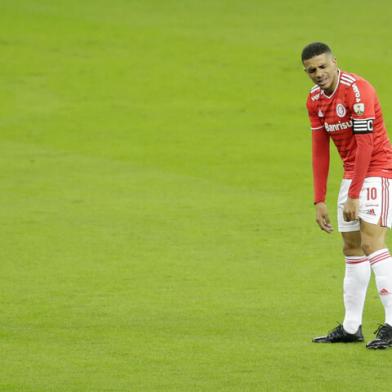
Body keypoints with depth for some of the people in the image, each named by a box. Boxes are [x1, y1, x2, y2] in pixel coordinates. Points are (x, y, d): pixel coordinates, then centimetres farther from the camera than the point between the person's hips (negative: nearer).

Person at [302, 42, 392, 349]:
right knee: (352, 249, 10)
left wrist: (353, 195, -21)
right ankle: (351, 327, 16)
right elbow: (320, 150, 9)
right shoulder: (315, 99, 5)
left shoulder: (357, 90, -20)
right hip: (352, 172, 8)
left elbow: (365, 145, -22)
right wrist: (320, 200, 5)